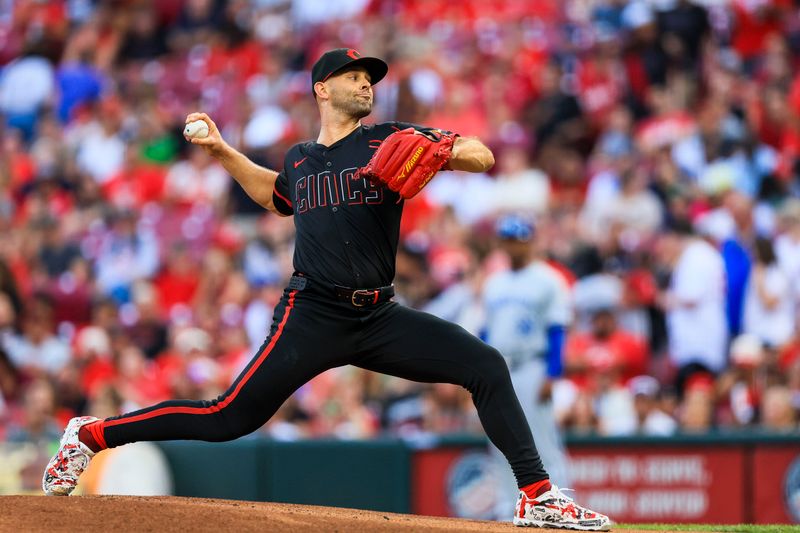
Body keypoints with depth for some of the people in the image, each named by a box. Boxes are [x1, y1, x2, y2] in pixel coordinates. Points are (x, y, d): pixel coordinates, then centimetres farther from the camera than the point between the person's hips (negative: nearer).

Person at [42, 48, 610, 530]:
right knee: (228, 418, -9)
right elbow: (275, 193, 37)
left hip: (381, 318, 1)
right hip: (313, 316, -1)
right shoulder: (299, 159, 12)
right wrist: (222, 152, 26)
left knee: (487, 366, -15)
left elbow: (483, 157, -2)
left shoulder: (390, 140, 6)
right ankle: (92, 434, 5)